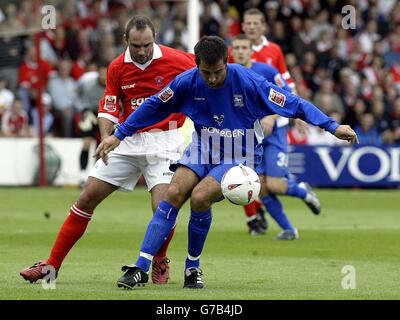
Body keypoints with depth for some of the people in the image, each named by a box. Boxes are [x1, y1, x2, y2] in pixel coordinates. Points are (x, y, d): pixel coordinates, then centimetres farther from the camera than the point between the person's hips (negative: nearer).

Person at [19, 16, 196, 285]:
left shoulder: (175, 60, -12)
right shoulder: (117, 68, -2)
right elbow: (108, 110, 4)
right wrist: (106, 137, -14)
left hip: (163, 141, -4)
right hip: (128, 140, 4)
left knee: (162, 206, -21)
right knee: (87, 199, 0)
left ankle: (160, 262, 9)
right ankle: (52, 264, 8)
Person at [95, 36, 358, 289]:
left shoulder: (248, 82, -21)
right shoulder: (187, 82, -12)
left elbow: (292, 104, -17)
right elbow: (154, 107, 4)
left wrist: (333, 126, -22)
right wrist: (118, 136, 6)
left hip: (238, 159, -3)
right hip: (201, 151, 3)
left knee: (200, 197, -26)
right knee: (173, 194, -20)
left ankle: (193, 268, -4)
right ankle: (141, 268, -17)